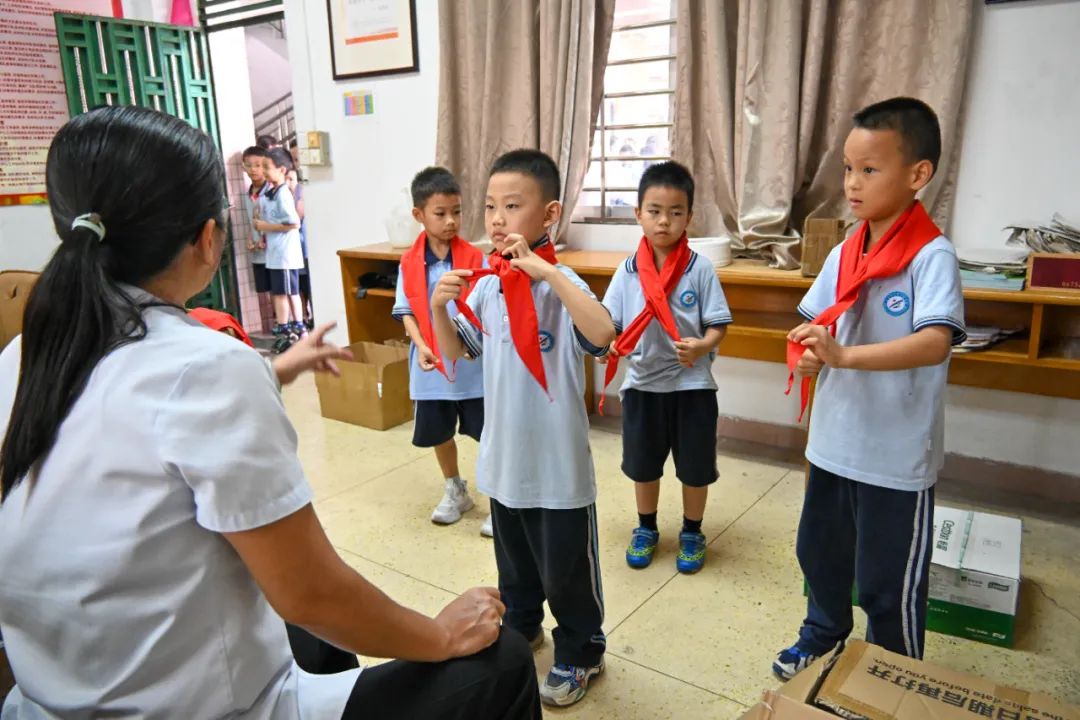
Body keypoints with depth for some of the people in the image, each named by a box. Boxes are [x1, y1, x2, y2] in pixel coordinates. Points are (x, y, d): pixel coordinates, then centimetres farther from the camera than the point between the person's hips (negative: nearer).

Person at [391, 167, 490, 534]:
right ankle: (455, 491, 42)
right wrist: (421, 346, -13)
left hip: (474, 363, -3)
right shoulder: (410, 263, -2)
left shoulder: (474, 258, -7)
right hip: (433, 364, 3)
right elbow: (406, 311, 1)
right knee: (439, 433, 18)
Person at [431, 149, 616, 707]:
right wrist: (439, 308, -10)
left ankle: (580, 654, 37)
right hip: (502, 456, 6)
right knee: (514, 561, 27)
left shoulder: (559, 284, -19)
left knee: (565, 570, 14)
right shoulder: (486, 283, -1)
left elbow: (603, 334, -39)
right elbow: (456, 353, 8)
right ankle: (520, 627, 52)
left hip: (556, 462, -6)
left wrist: (546, 271, -39)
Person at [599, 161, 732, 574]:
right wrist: (606, 346, -20)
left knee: (695, 466, 11)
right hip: (642, 383, 2)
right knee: (642, 464, 17)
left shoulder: (700, 269, -9)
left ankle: (691, 534, 34)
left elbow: (718, 325, -7)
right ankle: (645, 530, 39)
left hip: (692, 384, -2)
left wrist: (702, 346, -27)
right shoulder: (627, 271, -3)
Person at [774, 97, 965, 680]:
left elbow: (934, 344, -28)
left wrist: (843, 355, -38)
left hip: (896, 456, -6)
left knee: (888, 584, 11)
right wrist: (808, 354, -14)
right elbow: (813, 324, 7)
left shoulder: (932, 256, -16)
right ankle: (823, 632, 51)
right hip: (834, 441, 6)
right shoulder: (844, 253, 3)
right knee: (820, 550, 24)